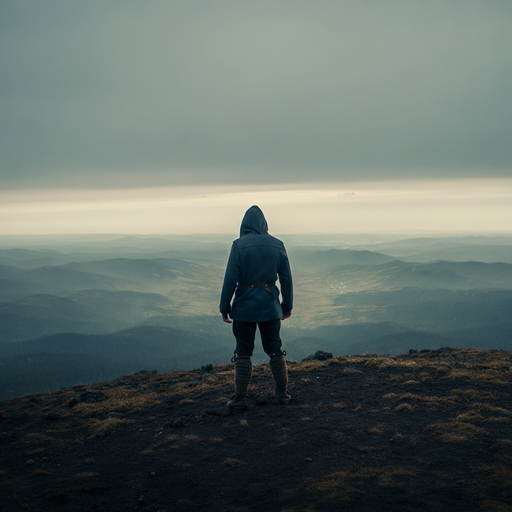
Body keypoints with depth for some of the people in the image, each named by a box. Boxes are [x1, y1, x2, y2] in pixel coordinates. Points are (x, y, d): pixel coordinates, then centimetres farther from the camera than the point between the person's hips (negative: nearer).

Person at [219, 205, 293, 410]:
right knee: (274, 350, 14)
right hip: (270, 307, 3)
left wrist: (224, 306, -4)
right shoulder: (278, 245, 1)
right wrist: (287, 305, 14)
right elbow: (286, 279, 4)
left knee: (243, 352, 5)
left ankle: (240, 399, 7)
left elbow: (230, 278, -13)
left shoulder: (239, 245, -11)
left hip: (245, 308, -3)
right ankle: (282, 394, 20)